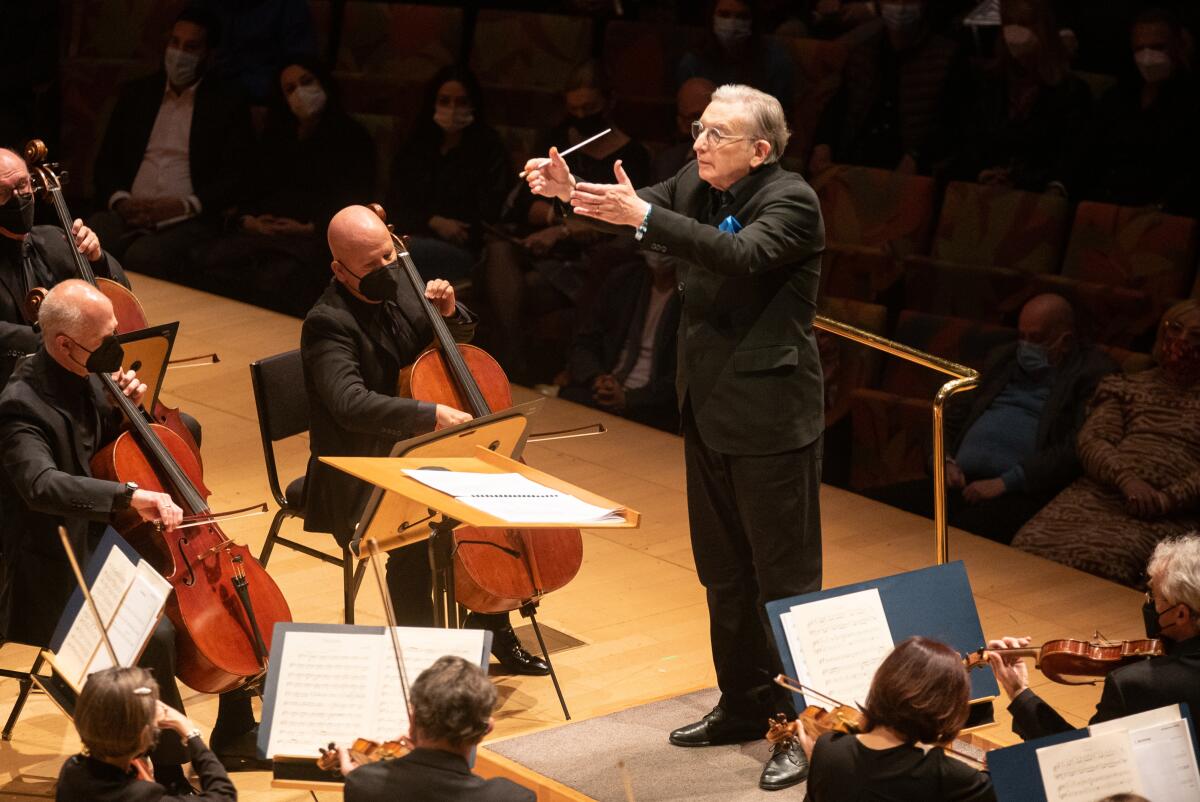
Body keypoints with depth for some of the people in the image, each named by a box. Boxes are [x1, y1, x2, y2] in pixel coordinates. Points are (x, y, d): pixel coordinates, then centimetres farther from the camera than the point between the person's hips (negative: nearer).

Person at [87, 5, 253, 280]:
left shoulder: (228, 104, 8)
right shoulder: (135, 94, 19)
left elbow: (234, 178, 1)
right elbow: (106, 161, 16)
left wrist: (183, 206, -14)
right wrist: (119, 200, -5)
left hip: (187, 221, -3)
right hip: (129, 213, 3)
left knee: (143, 257, -36)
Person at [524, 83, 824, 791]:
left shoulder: (791, 201, -17)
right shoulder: (697, 185, 6)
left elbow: (741, 256, -33)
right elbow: (638, 210, -1)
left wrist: (644, 215, -41)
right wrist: (573, 193, -22)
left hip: (771, 418, -8)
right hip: (710, 412, 8)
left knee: (785, 576, -1)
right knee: (724, 571, 18)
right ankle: (745, 706, 31)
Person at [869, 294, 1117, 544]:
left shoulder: (1094, 372, 3)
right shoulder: (1004, 358, 26)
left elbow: (1076, 450, -10)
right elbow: (955, 416, 27)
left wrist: (1004, 483, -16)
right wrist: (946, 460, 5)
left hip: (1022, 495, -7)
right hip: (963, 484, 7)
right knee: (877, 503, -16)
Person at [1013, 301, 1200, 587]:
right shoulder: (1128, 387, 24)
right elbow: (1091, 440, 9)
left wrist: (1167, 500, -13)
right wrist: (1126, 478, -11)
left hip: (1166, 515, -3)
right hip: (1103, 493, 3)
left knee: (1098, 558, -35)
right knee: (1031, 545, -27)